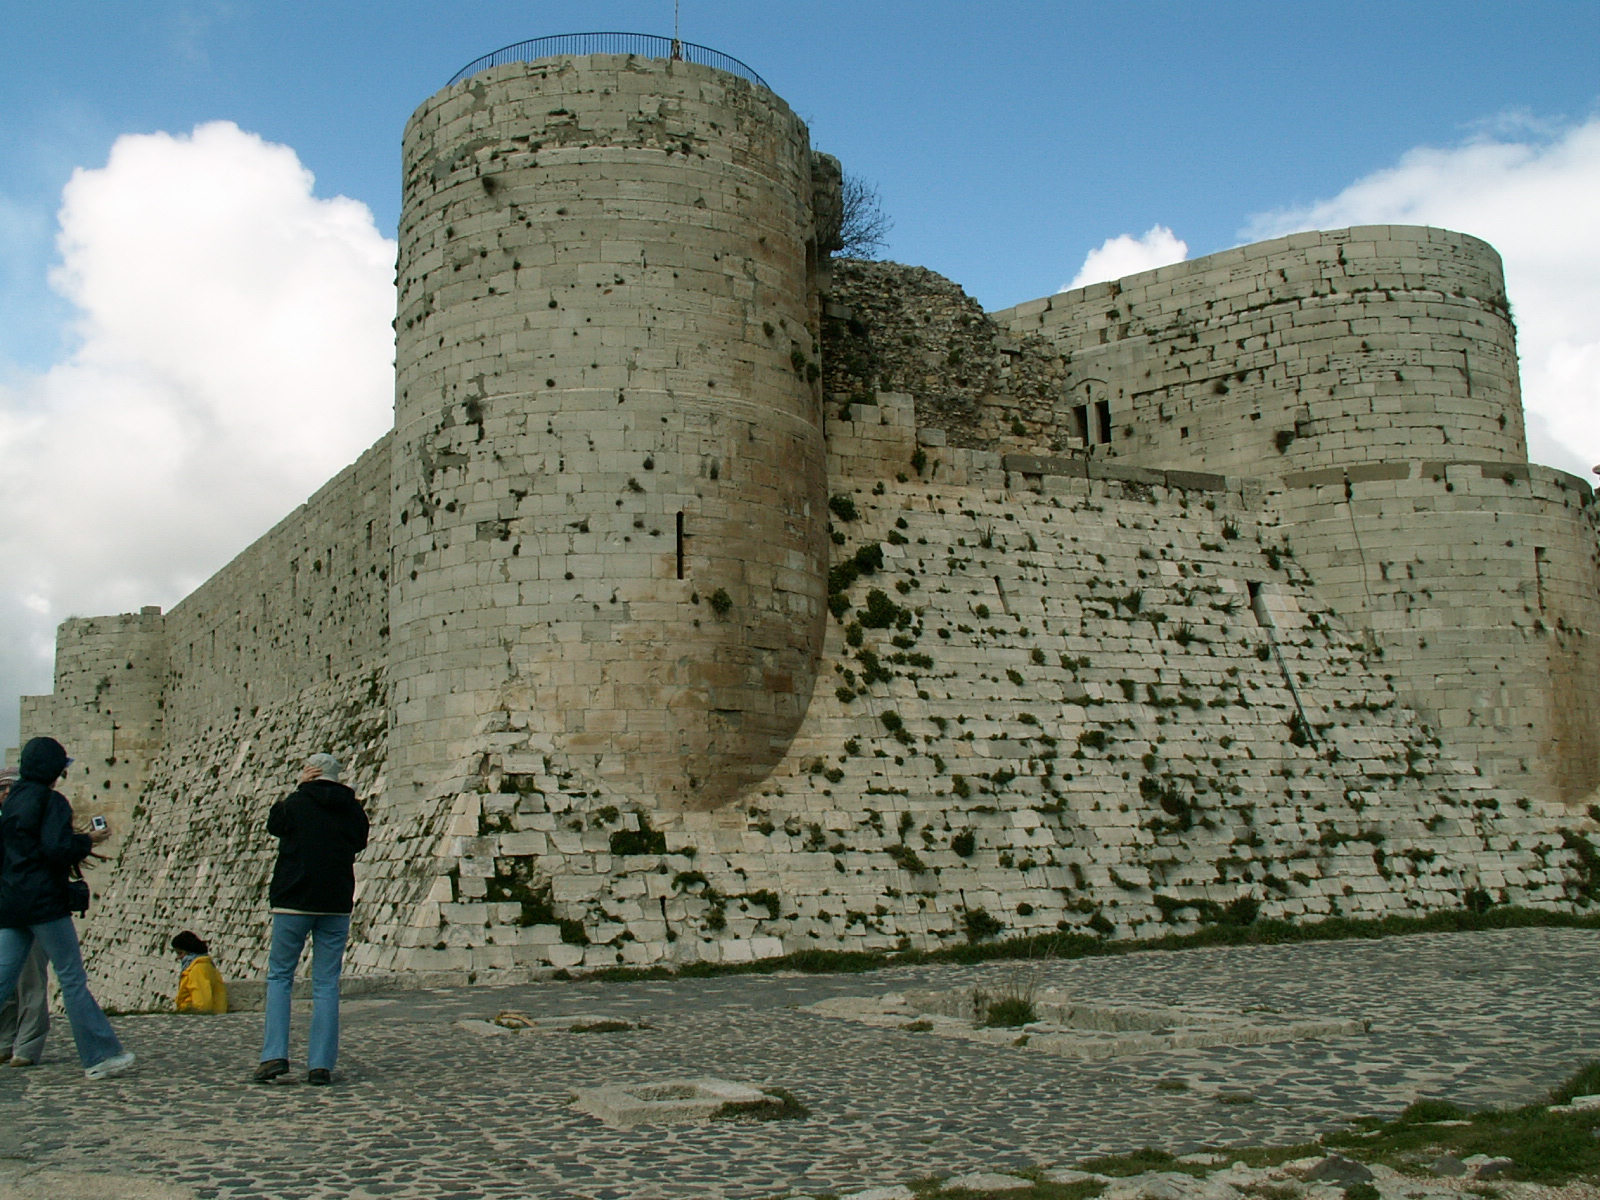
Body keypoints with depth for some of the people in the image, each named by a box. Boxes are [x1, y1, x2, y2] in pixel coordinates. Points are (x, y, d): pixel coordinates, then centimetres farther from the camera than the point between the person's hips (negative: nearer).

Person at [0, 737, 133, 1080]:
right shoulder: (51, 801, -9)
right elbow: (56, 849, -19)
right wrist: (88, 842, -2)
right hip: (45, 902, -7)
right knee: (73, 980, -3)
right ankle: (100, 1056, 2)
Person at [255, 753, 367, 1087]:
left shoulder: (296, 803, -4)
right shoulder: (353, 809, 5)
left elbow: (273, 824, 16)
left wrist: (298, 788, 16)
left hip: (294, 901, -2)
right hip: (337, 905, 2)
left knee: (279, 976, 11)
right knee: (326, 984, 5)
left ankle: (274, 1055, 0)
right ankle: (321, 1065, 1)